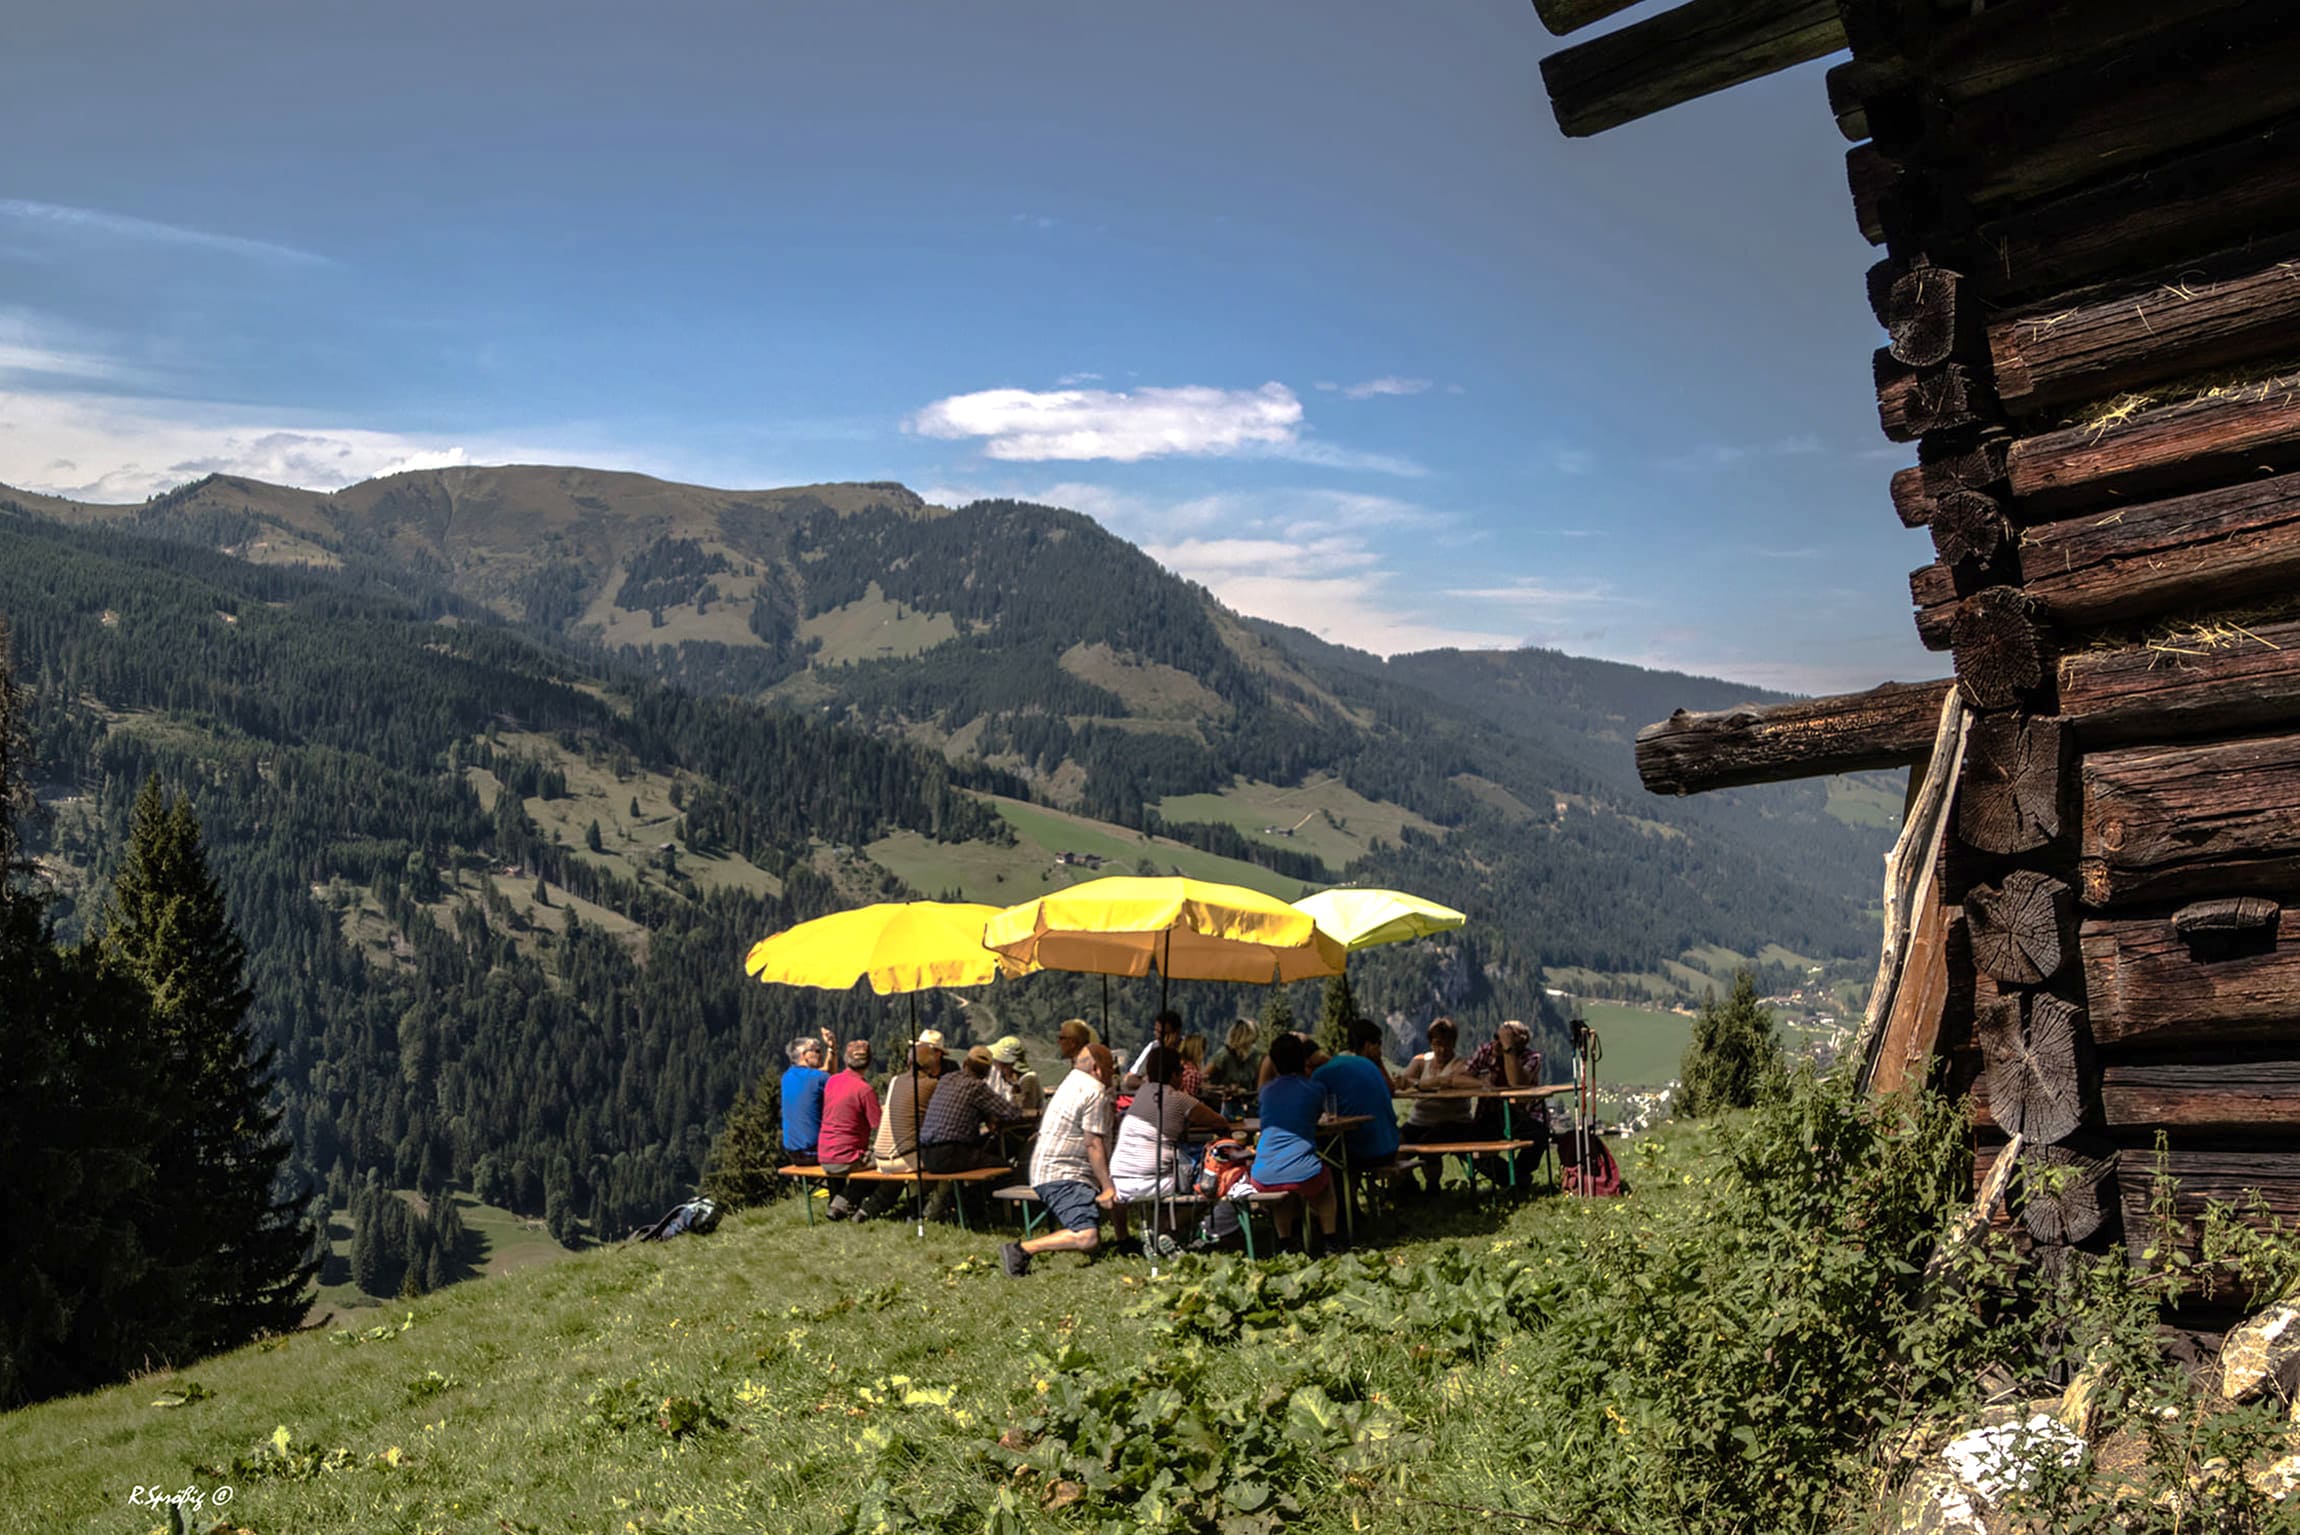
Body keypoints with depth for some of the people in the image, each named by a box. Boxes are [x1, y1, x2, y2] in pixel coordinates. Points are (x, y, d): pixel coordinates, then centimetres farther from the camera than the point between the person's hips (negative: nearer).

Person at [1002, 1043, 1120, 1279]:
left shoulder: (1073, 1083, 21)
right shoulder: (1095, 1092, -9)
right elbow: (1093, 1143, -15)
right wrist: (1107, 1187, -14)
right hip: (1061, 1176, -11)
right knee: (1087, 1238, -27)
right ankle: (1022, 1250, -26)